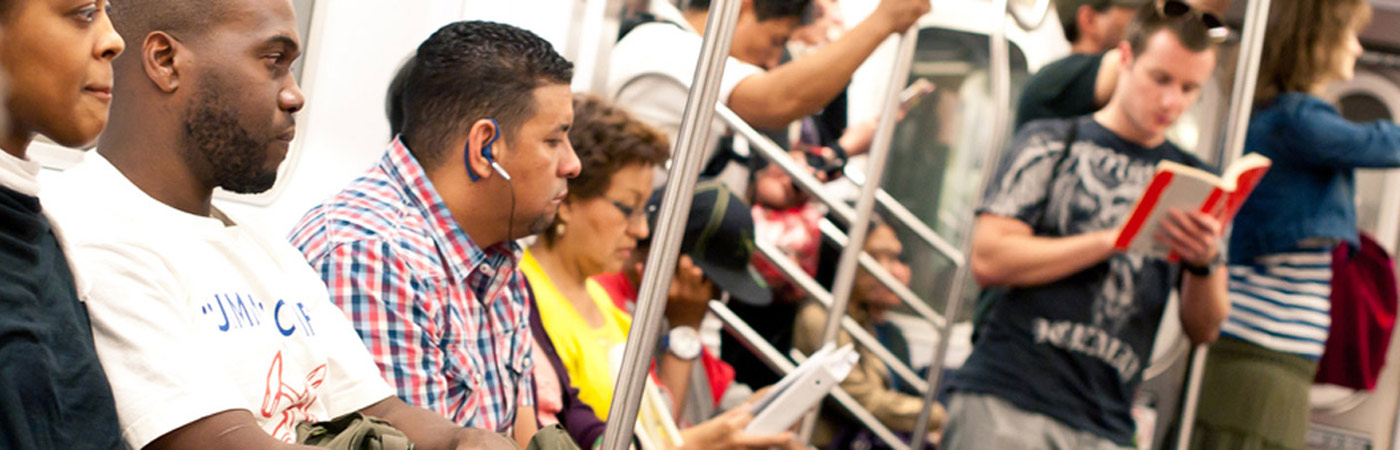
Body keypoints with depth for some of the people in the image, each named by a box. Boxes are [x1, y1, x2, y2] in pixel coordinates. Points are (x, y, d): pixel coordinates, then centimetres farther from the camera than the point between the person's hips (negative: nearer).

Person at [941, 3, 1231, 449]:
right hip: (1007, 400, -3)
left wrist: (1205, 264, -10)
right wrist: (1114, 239, -11)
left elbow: (1203, 329, 12)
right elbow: (988, 259, -5)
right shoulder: (1051, 143, 8)